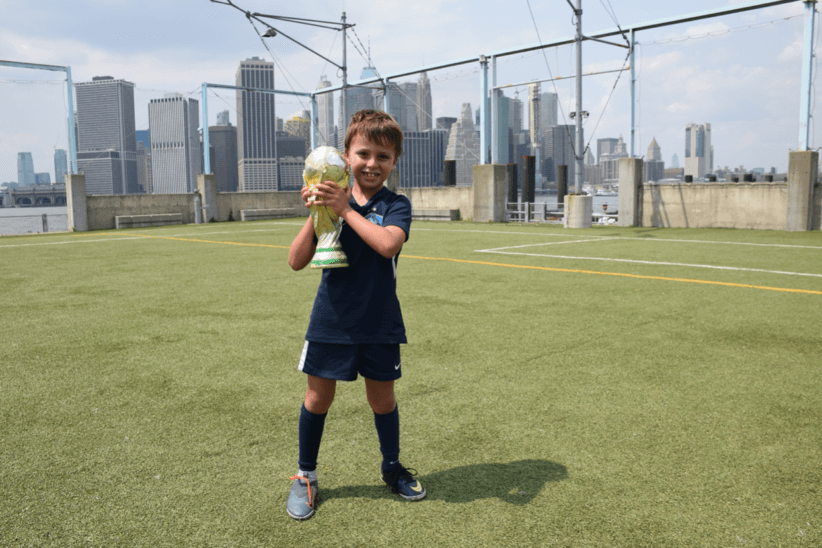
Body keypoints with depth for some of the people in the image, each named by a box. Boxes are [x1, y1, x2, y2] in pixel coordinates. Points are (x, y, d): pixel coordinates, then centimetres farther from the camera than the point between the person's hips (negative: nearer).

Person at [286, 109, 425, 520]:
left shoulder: (396, 205, -5)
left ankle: (392, 467, 38)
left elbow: (388, 244, -28)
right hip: (330, 320, 1)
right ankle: (305, 476, 31)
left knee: (382, 398, 14)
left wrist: (346, 210, -25)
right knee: (318, 396, 11)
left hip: (379, 324, -1)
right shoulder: (330, 201, -1)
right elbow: (296, 261, -5)